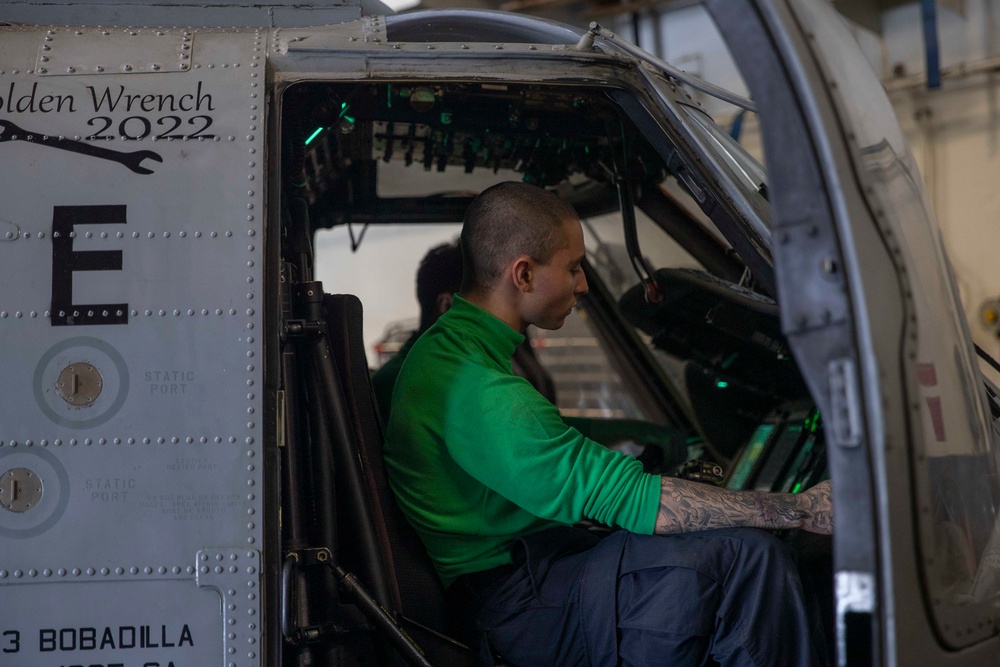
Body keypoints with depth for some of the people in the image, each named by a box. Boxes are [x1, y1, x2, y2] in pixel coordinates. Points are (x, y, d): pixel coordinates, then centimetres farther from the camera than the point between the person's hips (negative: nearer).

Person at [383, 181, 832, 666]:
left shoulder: (443, 348, 12)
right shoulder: (480, 392, -22)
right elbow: (631, 499, -24)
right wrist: (800, 510, -19)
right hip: (519, 608, -10)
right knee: (748, 557, -22)